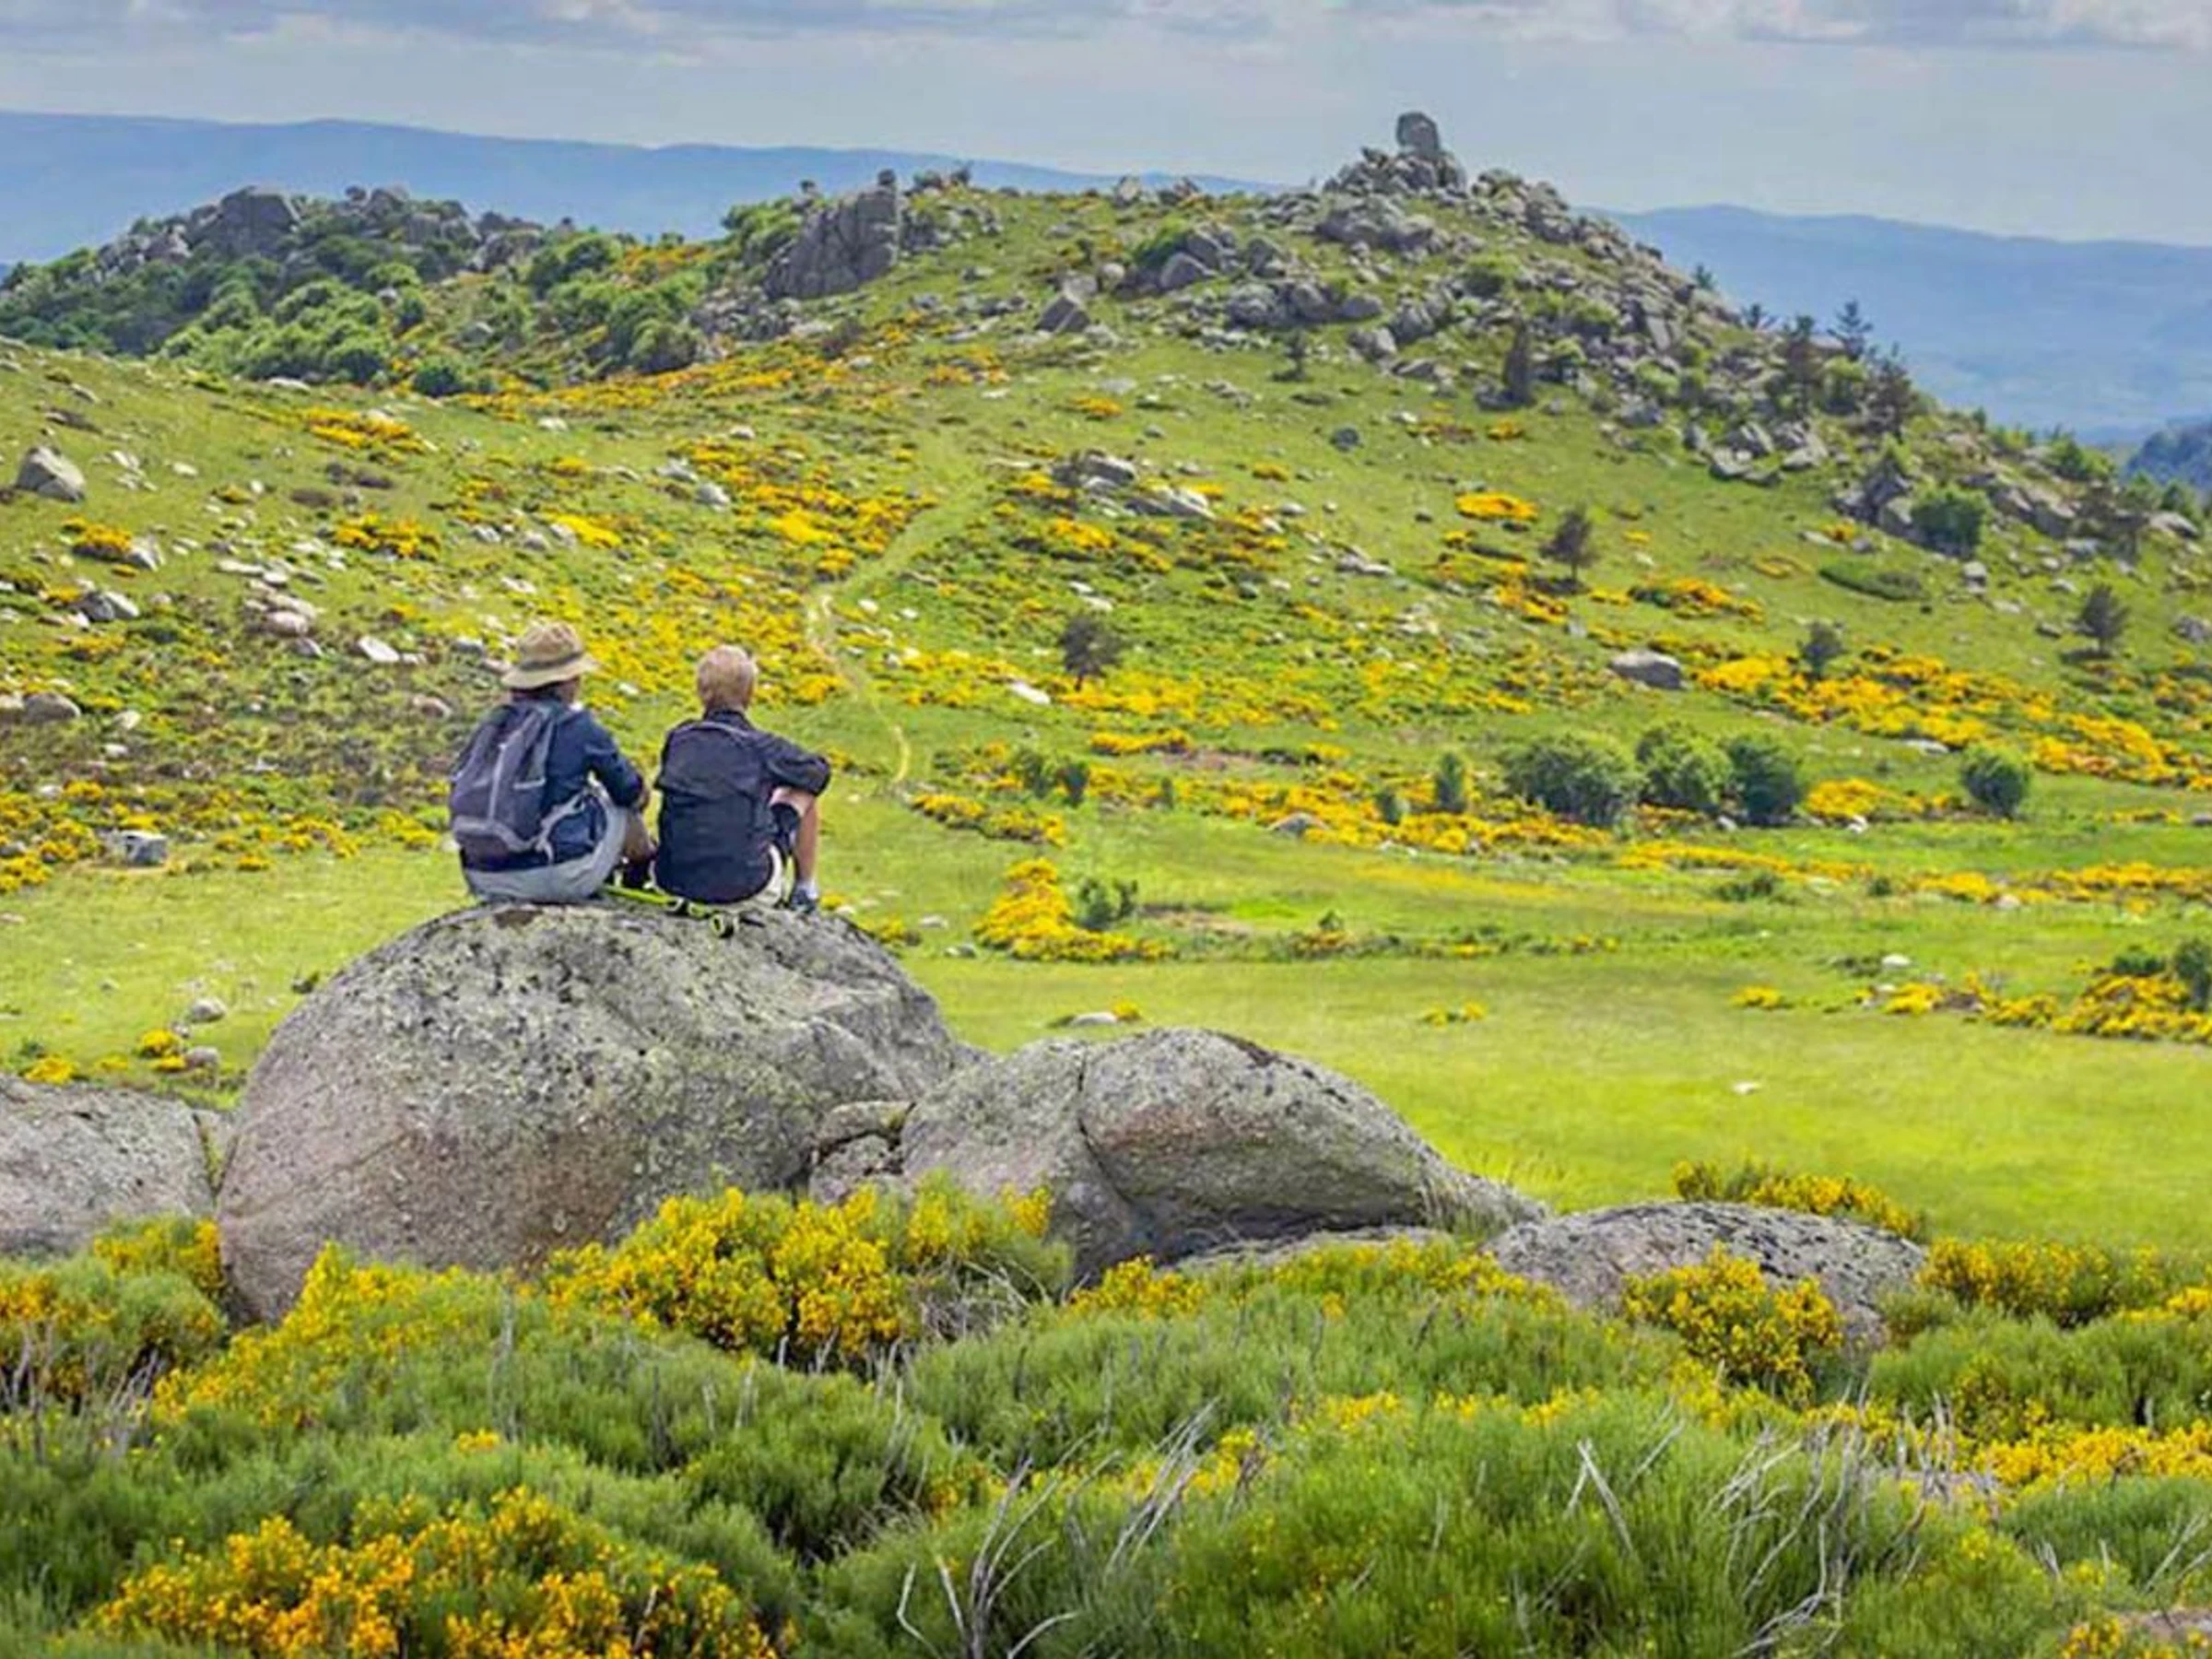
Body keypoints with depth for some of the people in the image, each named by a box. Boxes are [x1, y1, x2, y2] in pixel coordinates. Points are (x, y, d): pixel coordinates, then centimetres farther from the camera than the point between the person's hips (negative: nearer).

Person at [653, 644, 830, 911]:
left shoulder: (678, 739, 4)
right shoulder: (762, 746, -5)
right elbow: (820, 772, 11)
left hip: (675, 879, 5)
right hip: (742, 883, -5)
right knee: (804, 793, 21)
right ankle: (804, 891, 33)